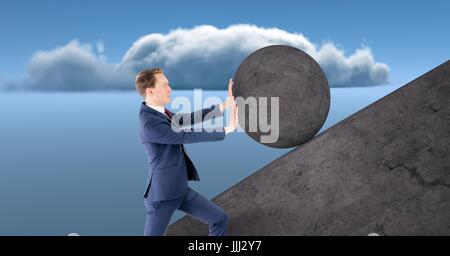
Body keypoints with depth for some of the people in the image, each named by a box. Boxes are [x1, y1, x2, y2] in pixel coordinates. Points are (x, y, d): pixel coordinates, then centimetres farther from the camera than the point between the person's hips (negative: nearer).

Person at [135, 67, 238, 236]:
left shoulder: (160, 114, 6)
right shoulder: (150, 124, -25)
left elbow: (191, 118, 0)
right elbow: (189, 136, -26)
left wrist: (224, 105, -7)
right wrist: (228, 128, -22)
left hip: (180, 189, 9)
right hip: (162, 194, -8)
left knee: (220, 220, 9)